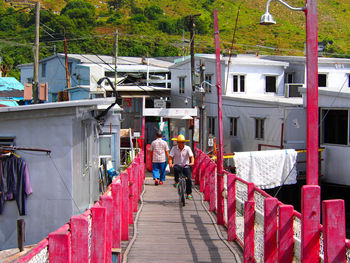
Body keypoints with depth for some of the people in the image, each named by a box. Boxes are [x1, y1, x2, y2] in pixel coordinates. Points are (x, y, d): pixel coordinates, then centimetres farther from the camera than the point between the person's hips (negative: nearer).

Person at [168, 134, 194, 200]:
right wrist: (170, 163, -30)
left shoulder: (187, 148, -3)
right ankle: (176, 181, -11)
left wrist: (192, 162, -35)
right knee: (176, 169, -37)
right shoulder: (174, 148, -3)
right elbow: (170, 157, -10)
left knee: (189, 179, -15)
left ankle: (189, 193, 3)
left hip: (186, 166, 0)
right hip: (177, 165, 0)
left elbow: (191, 156, -14)